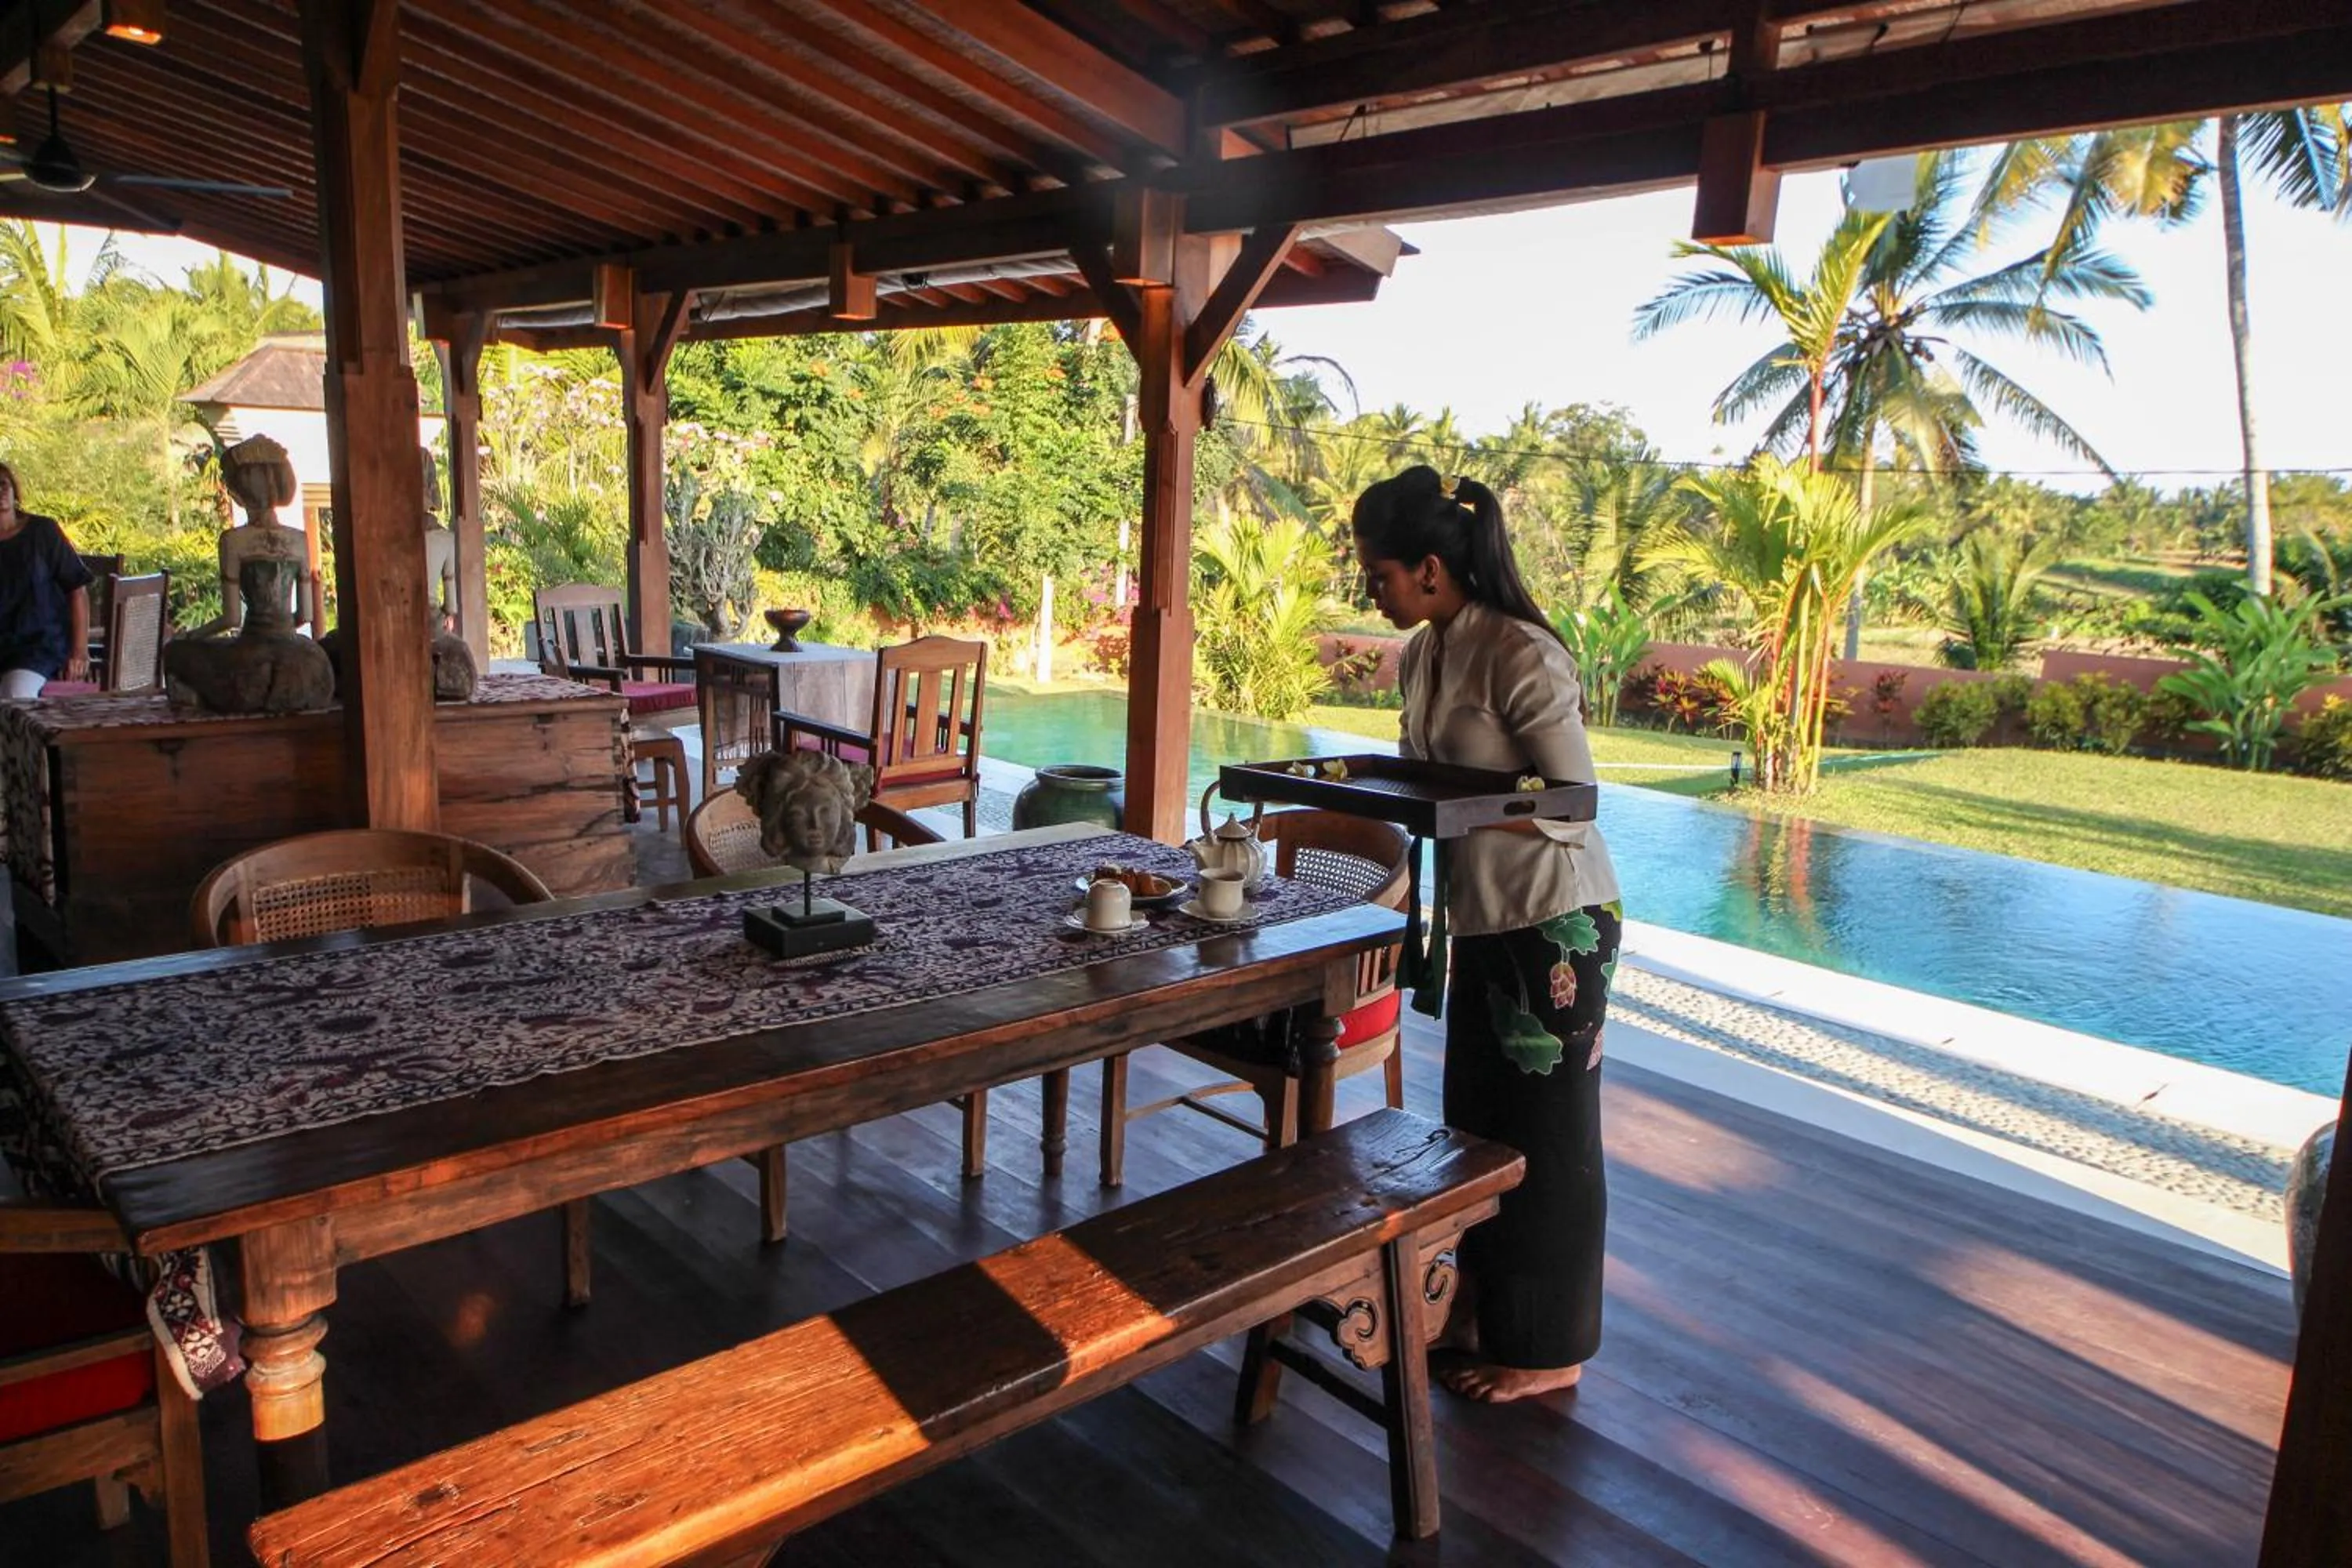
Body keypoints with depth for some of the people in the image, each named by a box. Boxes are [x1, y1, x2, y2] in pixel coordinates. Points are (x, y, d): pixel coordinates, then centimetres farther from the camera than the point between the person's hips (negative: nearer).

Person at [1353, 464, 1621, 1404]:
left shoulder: (1520, 655, -20)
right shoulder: (1422, 656, 7)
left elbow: (1574, 802, -19)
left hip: (1553, 923, -9)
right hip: (1479, 920, 9)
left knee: (1545, 1138, 5)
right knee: (1475, 1122, 18)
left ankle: (1547, 1351, 22)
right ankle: (1483, 1314, 37)